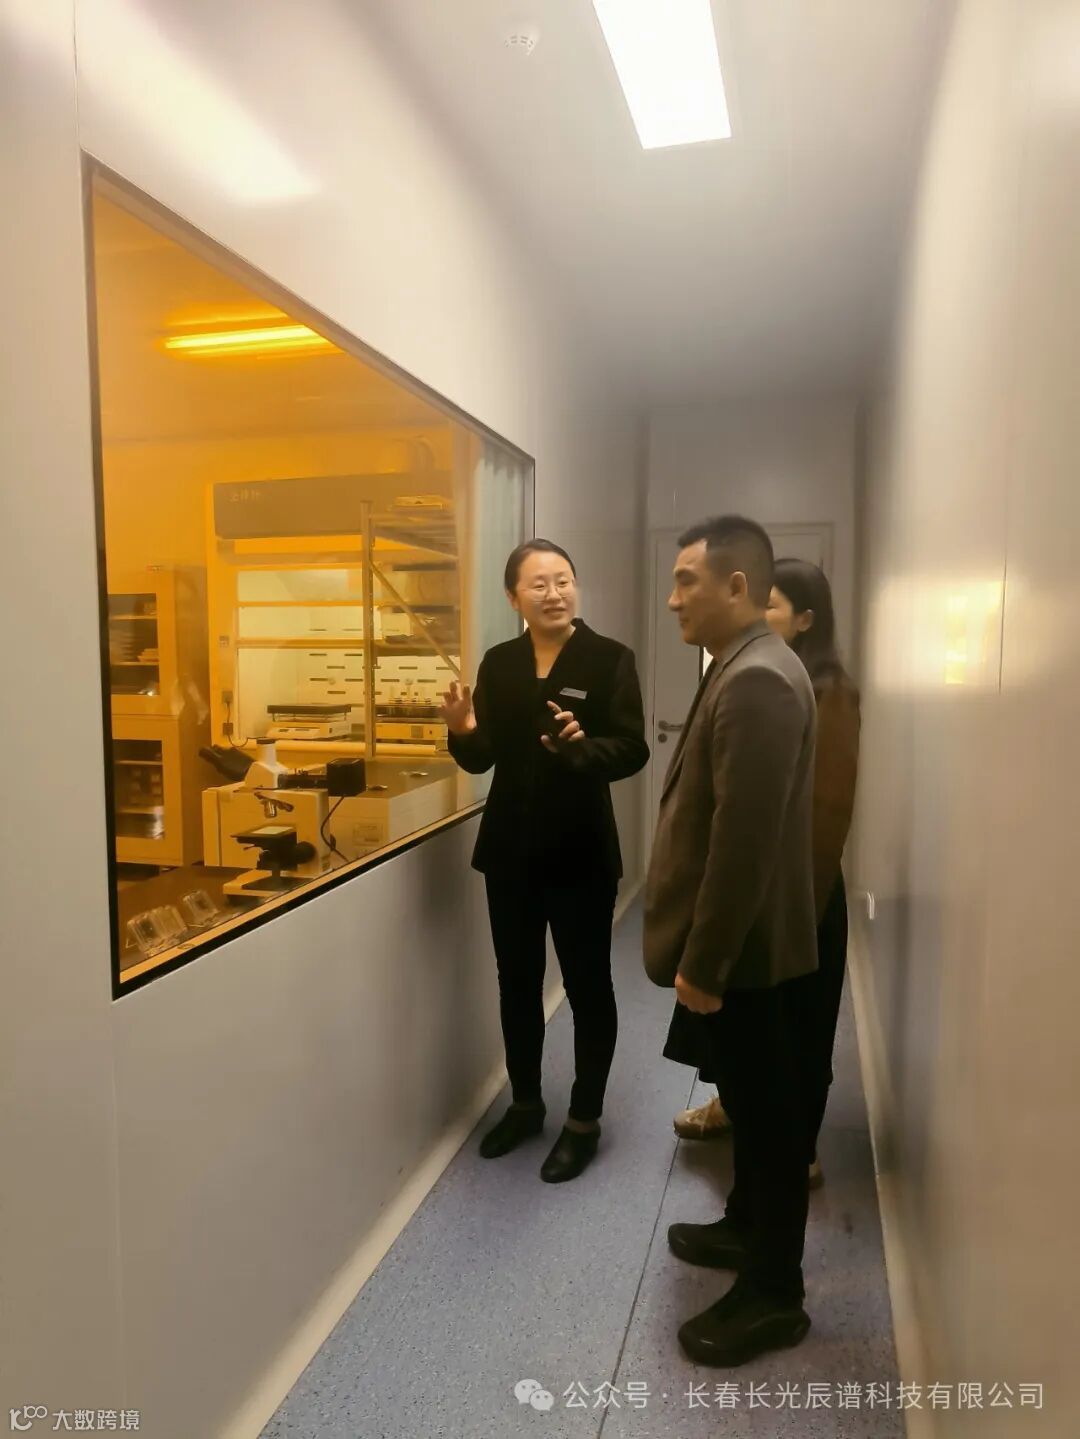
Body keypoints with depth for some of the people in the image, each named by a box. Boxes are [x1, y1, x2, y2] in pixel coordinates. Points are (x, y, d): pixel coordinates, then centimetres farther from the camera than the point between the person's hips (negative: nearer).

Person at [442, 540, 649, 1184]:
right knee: (517, 984, 17)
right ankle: (525, 1103, 38)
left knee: (588, 987, 9)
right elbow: (483, 758, 6)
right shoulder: (498, 664, 4)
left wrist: (582, 745, -34)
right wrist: (463, 731, -15)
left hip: (581, 852, -4)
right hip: (510, 849, 5)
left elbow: (633, 751, -15)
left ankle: (585, 1121, 28)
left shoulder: (611, 659, -9)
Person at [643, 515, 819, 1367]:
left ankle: (774, 1295, 24)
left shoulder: (757, 681, -24)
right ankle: (747, 1229, 43)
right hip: (741, 940, 10)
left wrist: (702, 963, -21)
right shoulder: (746, 670, 10)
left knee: (770, 1108, 6)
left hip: (748, 947, -10)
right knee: (754, 1099, 23)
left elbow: (744, 839, -28)